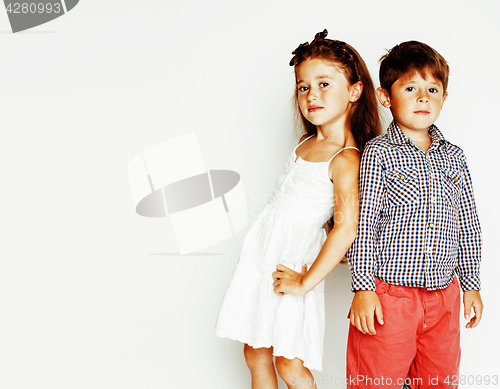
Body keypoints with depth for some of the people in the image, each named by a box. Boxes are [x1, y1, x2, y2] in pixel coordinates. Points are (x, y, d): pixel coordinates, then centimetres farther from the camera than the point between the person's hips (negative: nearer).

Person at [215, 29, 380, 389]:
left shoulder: (345, 159, -17)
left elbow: (347, 227, -26)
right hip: (262, 250, 8)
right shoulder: (306, 143, 8)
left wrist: (306, 281, -24)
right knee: (255, 354, 14)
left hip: (293, 258, -8)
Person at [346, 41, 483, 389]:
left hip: (444, 294, 5)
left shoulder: (454, 158, 9)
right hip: (388, 294, -5)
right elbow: (363, 223, -10)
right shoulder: (378, 153, -6)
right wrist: (364, 287, -14)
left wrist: (471, 284, 15)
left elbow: (468, 226, 14)